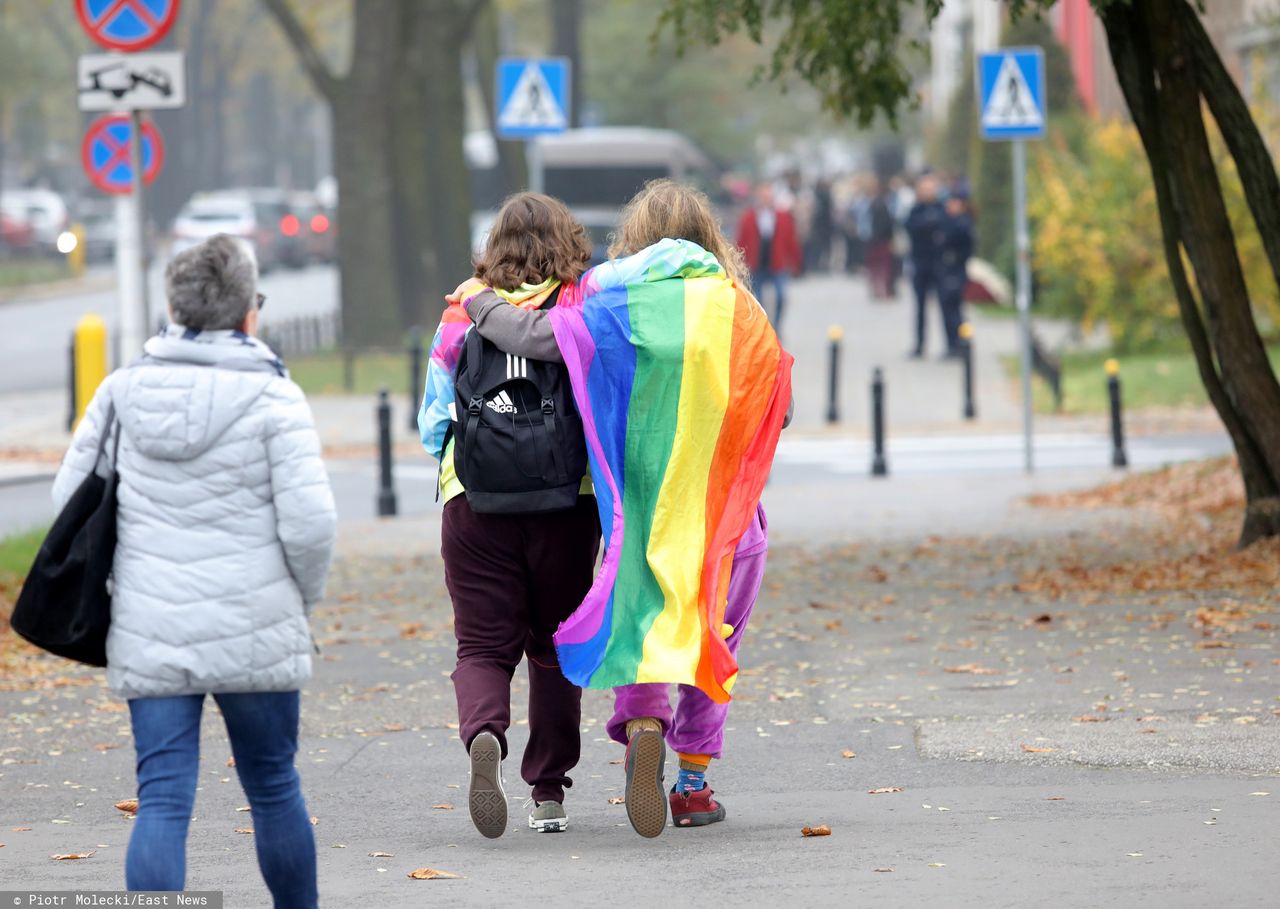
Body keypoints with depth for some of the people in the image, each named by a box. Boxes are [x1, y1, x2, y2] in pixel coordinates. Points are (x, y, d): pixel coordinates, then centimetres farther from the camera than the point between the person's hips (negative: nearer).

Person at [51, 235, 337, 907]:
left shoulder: (122, 391, 1)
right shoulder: (272, 397, -9)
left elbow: (70, 497, 7)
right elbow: (309, 522, -14)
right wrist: (305, 597, 5)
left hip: (148, 635, 2)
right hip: (254, 631, -2)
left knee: (161, 800, -1)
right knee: (273, 788, 15)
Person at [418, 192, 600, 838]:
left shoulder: (463, 314, 1)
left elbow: (432, 426, 6)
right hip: (566, 502, 0)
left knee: (483, 645, 5)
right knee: (555, 647, 15)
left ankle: (483, 736, -25)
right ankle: (549, 792, 15)